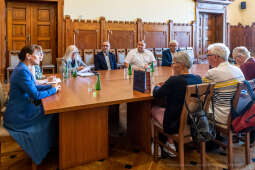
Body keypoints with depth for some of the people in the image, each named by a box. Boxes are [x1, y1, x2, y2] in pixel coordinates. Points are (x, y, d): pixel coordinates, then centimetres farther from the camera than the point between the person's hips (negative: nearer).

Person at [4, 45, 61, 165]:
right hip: (18, 116, -10)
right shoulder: (22, 71, -26)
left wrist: (51, 86, 3)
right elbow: (35, 95, -27)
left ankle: (51, 145, 22)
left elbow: (33, 87, 15)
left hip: (22, 109, 10)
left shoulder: (23, 69, 7)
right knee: (51, 117, -3)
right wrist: (54, 90, -13)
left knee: (49, 111, 9)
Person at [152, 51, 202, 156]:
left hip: (176, 125, -7)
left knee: (154, 109, 15)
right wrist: (166, 85, 13)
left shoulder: (174, 80, -23)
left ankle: (171, 144, 24)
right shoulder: (198, 79, -3)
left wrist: (157, 87, 11)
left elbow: (156, 94, -10)